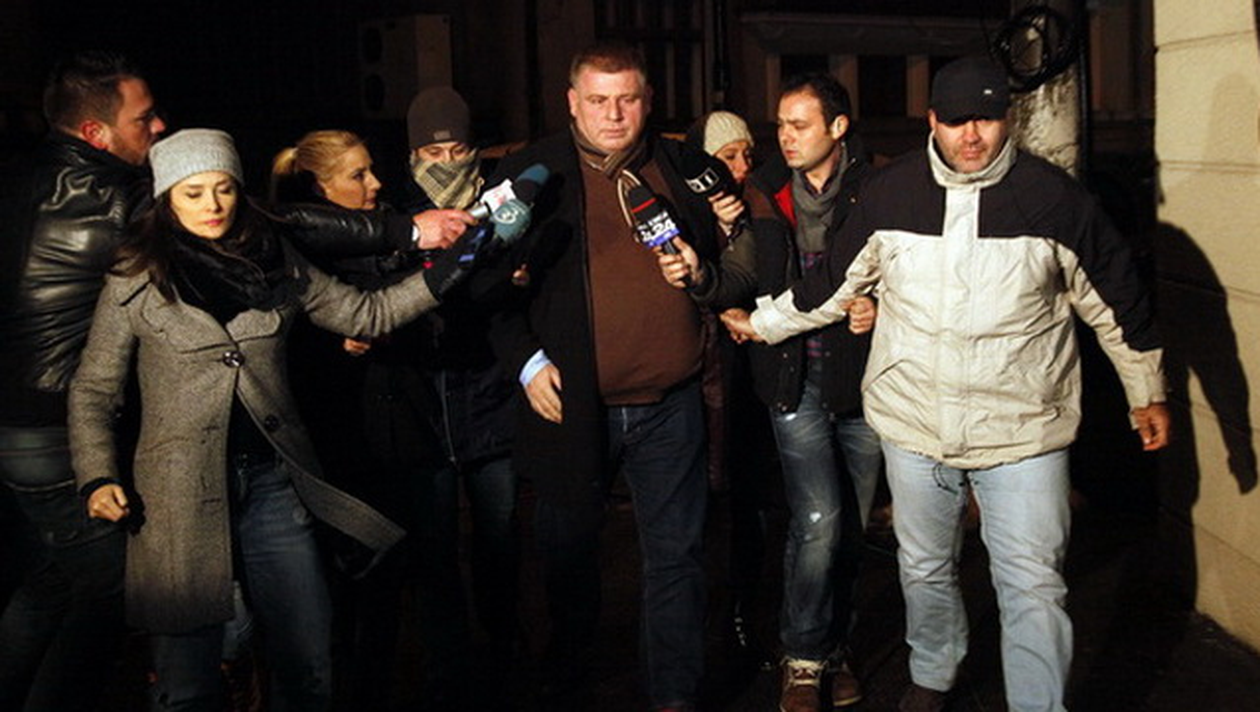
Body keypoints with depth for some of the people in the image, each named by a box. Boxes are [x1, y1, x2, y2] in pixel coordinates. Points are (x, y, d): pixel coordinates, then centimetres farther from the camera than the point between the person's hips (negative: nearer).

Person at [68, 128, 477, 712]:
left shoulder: (274, 262, 9)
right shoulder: (135, 284, 1)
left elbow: (366, 314, 10)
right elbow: (91, 391, 4)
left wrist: (447, 270, -1)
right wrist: (98, 480, -9)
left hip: (272, 481, 3)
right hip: (182, 495, -2)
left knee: (308, 664, 6)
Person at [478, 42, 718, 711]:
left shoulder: (682, 167, 7)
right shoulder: (530, 173, -2)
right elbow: (491, 278, 0)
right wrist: (525, 360, -9)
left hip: (670, 406, 2)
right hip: (570, 403, -1)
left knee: (675, 559, 9)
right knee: (569, 556, 15)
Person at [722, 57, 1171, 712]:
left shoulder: (1054, 197, -6)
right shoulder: (889, 193, -1)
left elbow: (1115, 299, 4)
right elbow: (835, 283, 13)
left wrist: (1147, 394, 10)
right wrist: (762, 323, 18)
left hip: (1023, 431, -2)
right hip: (913, 424, 3)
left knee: (1034, 587, -4)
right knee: (924, 569, 19)